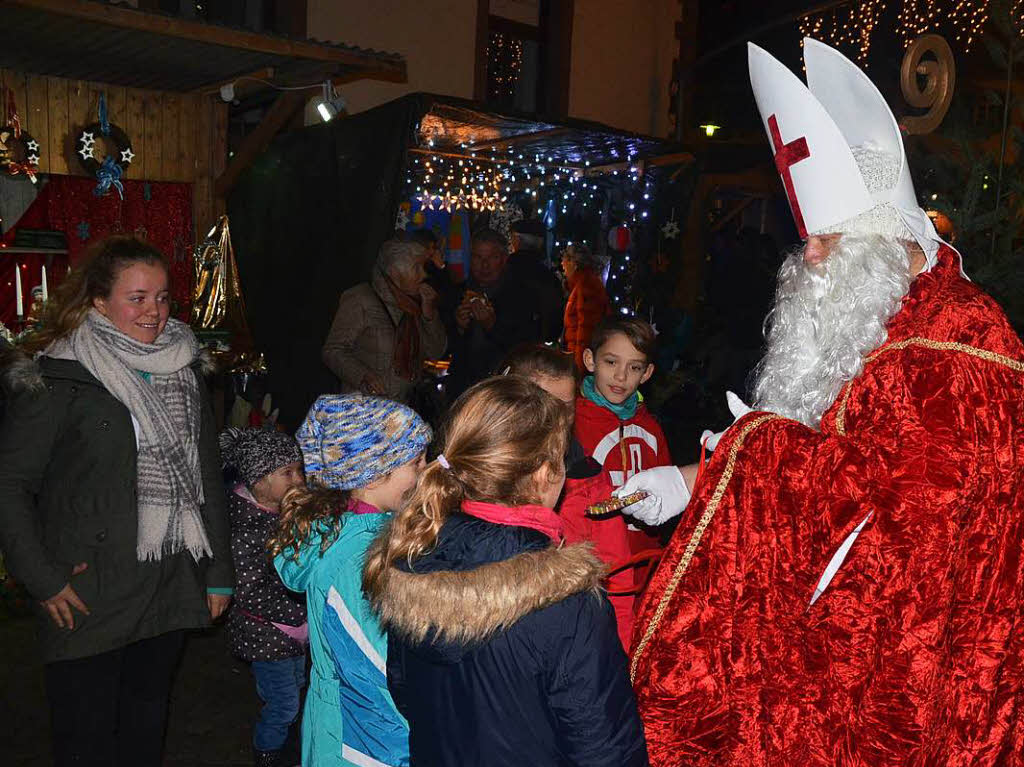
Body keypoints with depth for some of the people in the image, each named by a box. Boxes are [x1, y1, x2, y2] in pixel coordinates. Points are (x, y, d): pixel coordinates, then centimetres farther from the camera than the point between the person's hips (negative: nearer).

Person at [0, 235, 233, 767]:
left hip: (172, 590, 5)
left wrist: (218, 571, 11)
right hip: (89, 595, -5)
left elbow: (207, 474, 12)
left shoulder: (183, 366, 7)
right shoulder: (58, 378, -11)